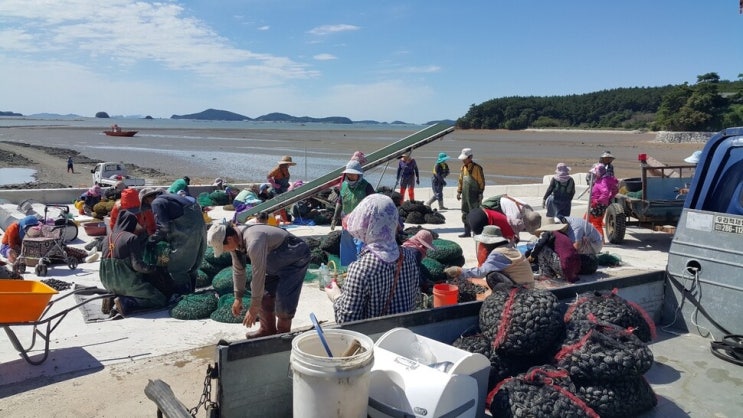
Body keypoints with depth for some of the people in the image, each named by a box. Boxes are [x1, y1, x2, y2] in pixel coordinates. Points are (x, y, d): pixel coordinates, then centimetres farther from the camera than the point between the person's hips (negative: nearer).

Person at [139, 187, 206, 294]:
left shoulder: (156, 203, -5)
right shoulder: (167, 196, 22)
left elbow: (163, 228, -13)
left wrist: (150, 241, 1)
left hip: (187, 232, -9)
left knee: (176, 268, 3)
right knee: (192, 266, 21)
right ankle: (190, 292, 32)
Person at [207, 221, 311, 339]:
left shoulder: (253, 242, -37)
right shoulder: (234, 239, -8)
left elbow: (258, 275, -32)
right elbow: (238, 269, 5)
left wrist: (253, 309, -23)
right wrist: (238, 298, 9)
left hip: (296, 257, -9)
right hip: (278, 260, 9)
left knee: (284, 301, -15)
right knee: (264, 293, 8)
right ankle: (267, 330, 23)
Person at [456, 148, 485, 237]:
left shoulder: (477, 168, -10)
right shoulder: (463, 167, 12)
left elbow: (481, 181, -9)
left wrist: (480, 193, -10)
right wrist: (459, 192, 15)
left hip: (474, 196, -7)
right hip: (465, 195, 7)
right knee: (465, 214, 11)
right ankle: (467, 232, 20)